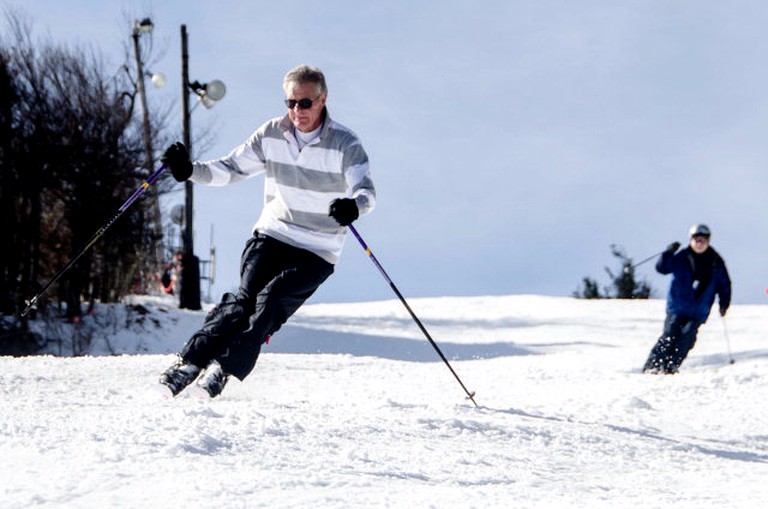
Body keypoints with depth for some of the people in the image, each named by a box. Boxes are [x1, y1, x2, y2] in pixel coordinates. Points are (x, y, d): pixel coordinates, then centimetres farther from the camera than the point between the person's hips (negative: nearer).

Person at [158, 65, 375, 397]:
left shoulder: (345, 145, -10)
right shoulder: (271, 135, 1)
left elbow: (366, 190, -22)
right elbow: (231, 168, 5)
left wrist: (354, 206, -46)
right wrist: (190, 170, -13)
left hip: (316, 253, -2)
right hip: (271, 236, 2)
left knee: (272, 299, -23)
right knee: (245, 298, -18)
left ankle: (224, 368, -25)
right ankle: (190, 361, -22)